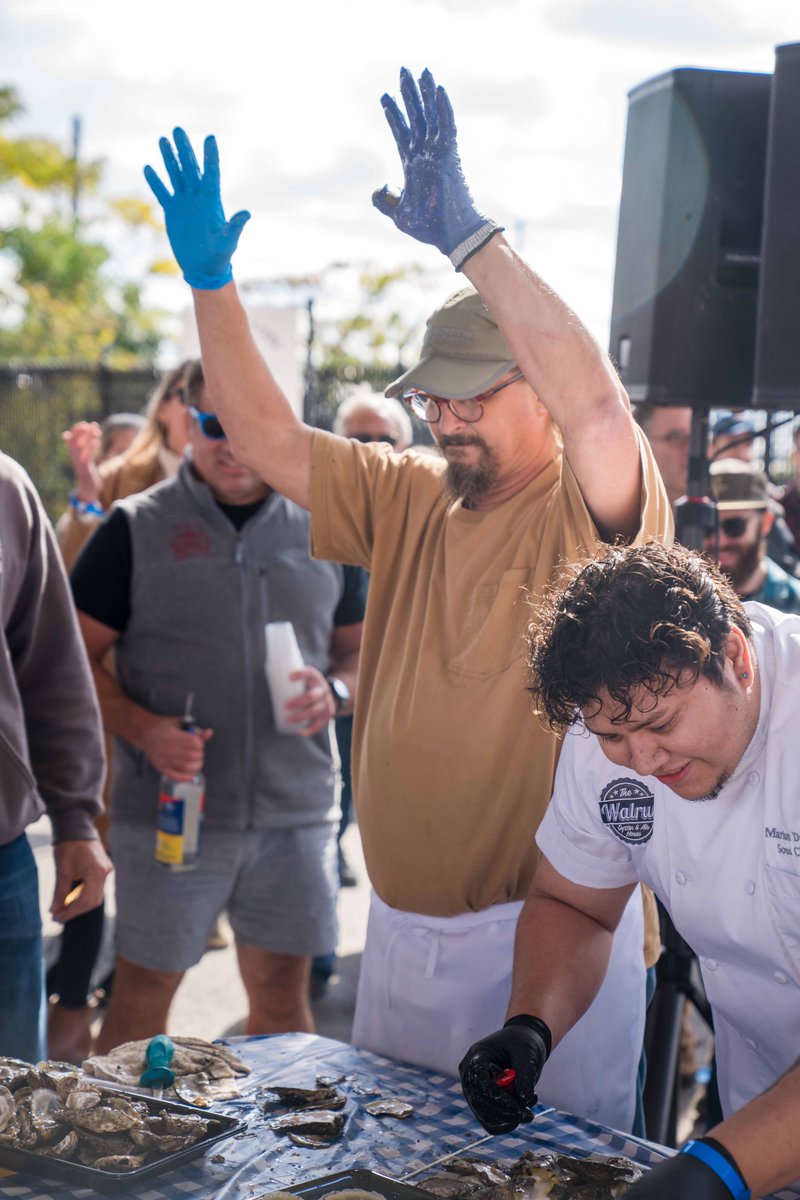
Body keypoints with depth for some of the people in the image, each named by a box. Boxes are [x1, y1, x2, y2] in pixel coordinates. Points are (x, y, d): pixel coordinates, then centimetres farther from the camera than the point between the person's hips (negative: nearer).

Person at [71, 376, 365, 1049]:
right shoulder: (136, 529, -1)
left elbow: (361, 646, 16)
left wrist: (336, 690, -6)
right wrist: (142, 728, -18)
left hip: (296, 811, 3)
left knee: (283, 992, 11)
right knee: (143, 993, 6)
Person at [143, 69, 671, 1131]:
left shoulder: (594, 516, -11)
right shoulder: (410, 500, 8)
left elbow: (597, 405, -32)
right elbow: (264, 434, 10)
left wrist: (471, 237, -35)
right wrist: (212, 285, -1)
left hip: (550, 933, -6)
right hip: (401, 929, 7)